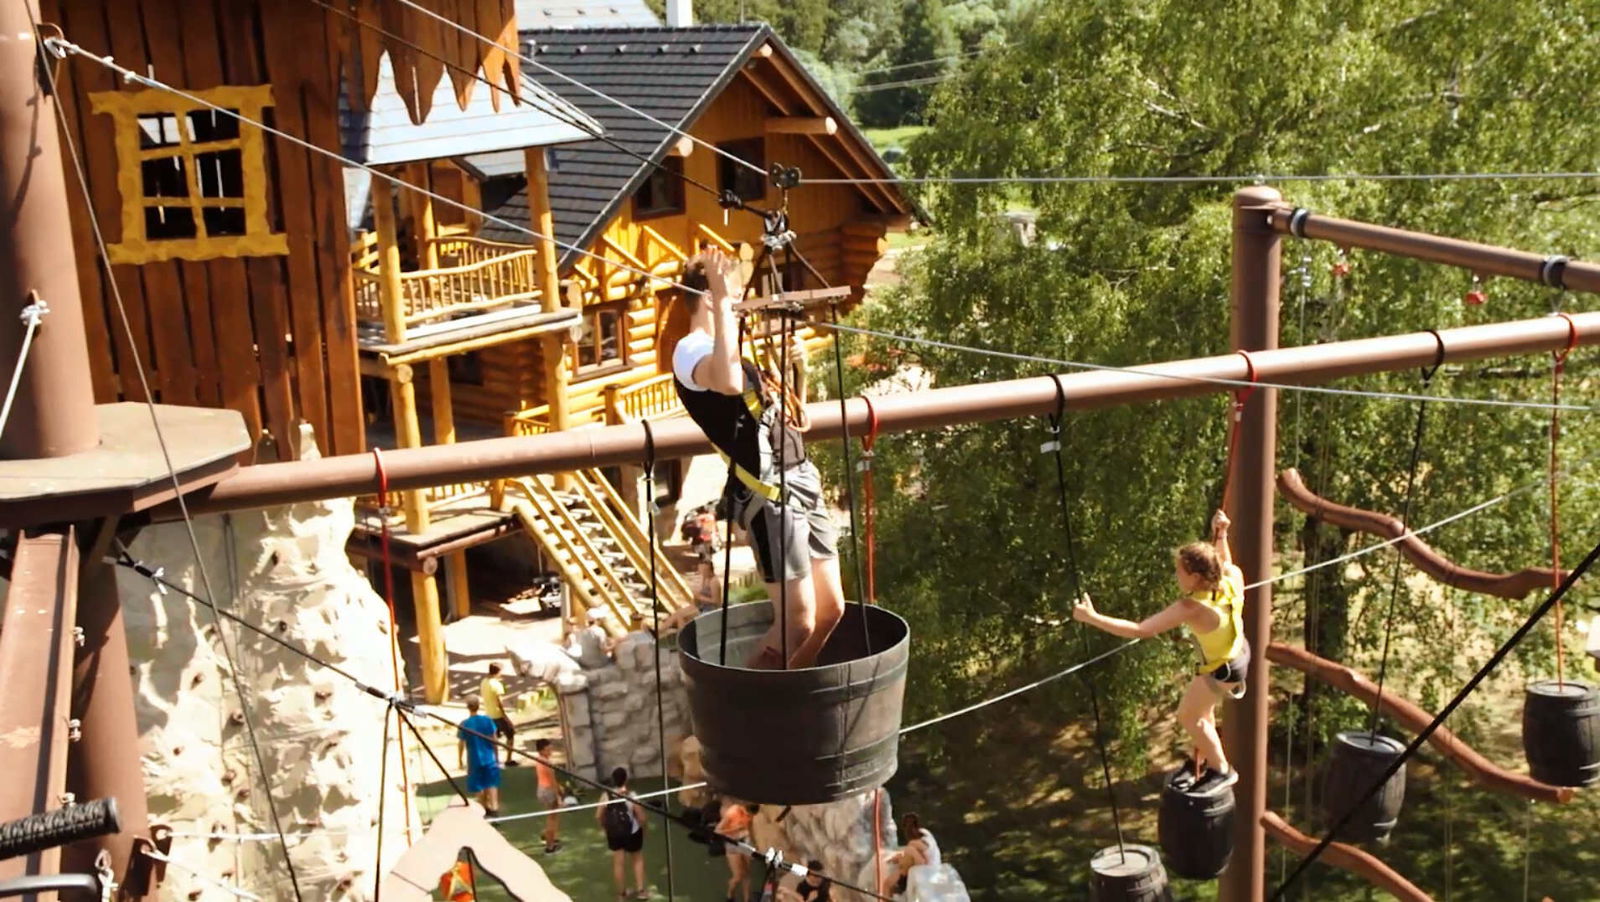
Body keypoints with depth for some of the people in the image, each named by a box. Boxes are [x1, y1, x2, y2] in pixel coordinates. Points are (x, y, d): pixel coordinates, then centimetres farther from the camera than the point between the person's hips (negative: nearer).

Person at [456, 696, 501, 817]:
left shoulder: (464, 724, -12)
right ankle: (494, 807, -8)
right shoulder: (487, 721, -8)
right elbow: (493, 740, -1)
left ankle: (485, 808, 25)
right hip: (489, 758, 1)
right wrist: (496, 756, 12)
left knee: (480, 786, 14)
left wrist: (460, 759, 8)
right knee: (492, 784, 4)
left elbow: (461, 744, -6)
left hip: (474, 760, -1)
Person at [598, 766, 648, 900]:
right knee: (638, 859, 21)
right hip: (632, 833, -2)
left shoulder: (606, 796, -15)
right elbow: (641, 818, -18)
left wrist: (605, 827, 14)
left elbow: (598, 816, -5)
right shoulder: (632, 796, -23)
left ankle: (621, 893, 30)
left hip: (614, 833, 2)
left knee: (618, 862, 17)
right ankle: (641, 890, 25)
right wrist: (642, 828, 4)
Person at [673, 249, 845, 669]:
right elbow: (729, 383, -35)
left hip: (802, 480, 9)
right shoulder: (690, 350, -8)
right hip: (768, 493, -9)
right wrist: (722, 303, -31)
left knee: (831, 610, 10)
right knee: (797, 621, -8)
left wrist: (799, 369, 15)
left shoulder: (728, 347, 20)